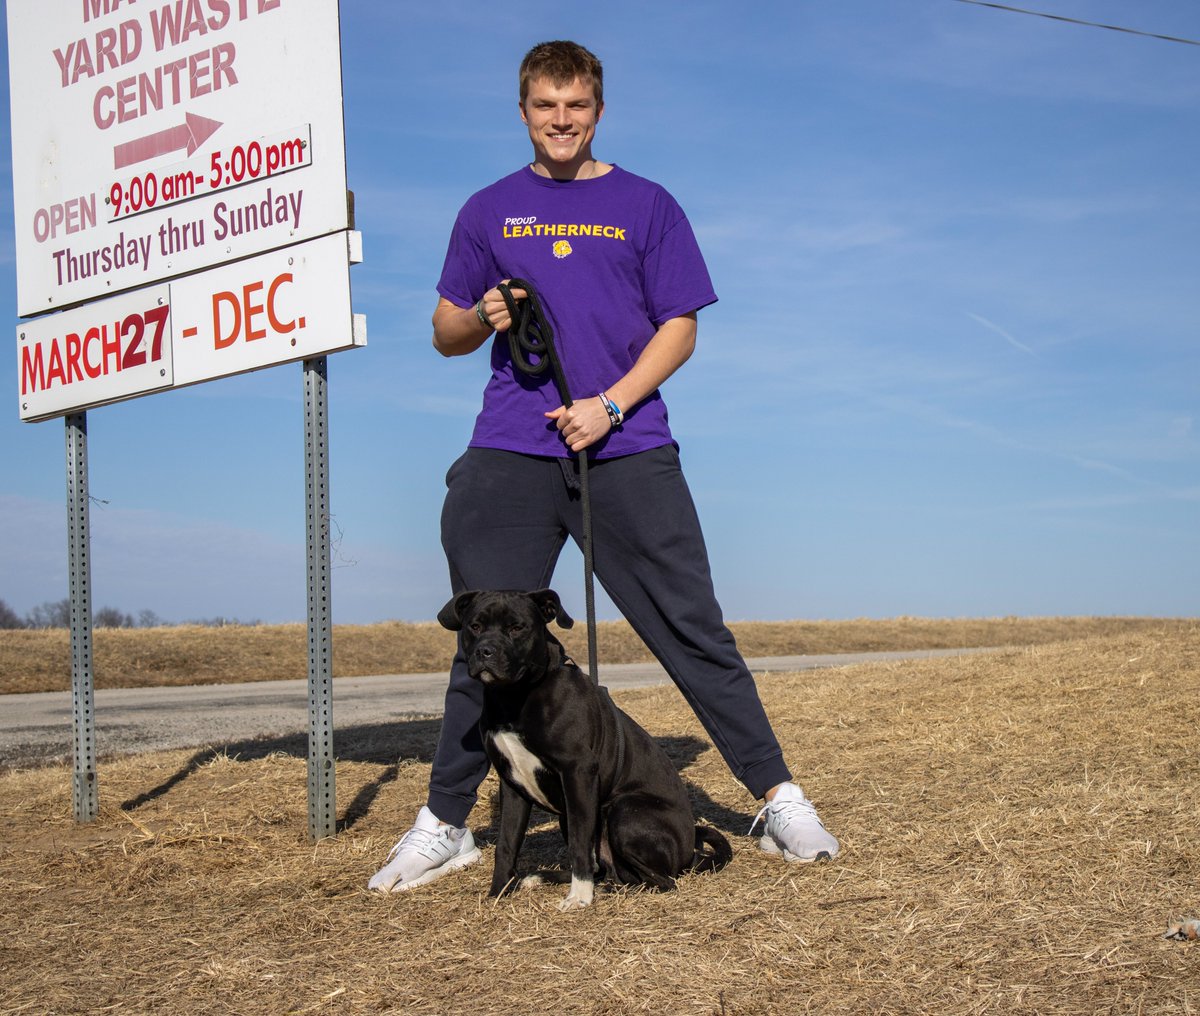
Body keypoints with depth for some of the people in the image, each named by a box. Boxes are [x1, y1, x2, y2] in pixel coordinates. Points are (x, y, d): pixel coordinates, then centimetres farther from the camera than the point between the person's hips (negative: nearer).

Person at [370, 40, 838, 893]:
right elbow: (446, 333, 18)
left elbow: (680, 328, 5)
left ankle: (779, 799, 3)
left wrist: (610, 404, -9)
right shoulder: (490, 212, 15)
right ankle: (445, 825, 13)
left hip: (627, 450, -1)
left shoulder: (646, 206, 10)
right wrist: (482, 316, -5)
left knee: (693, 628, -3)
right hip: (512, 453, 2)